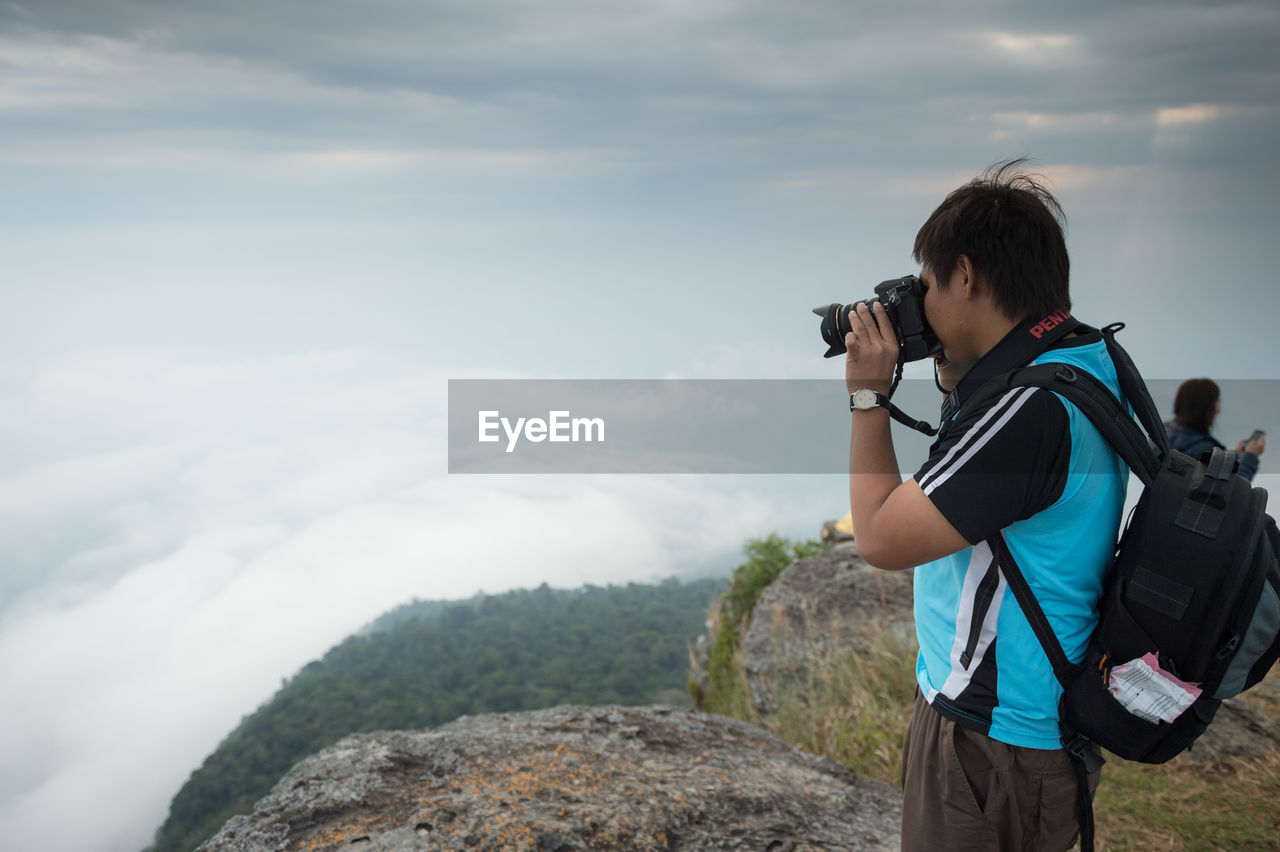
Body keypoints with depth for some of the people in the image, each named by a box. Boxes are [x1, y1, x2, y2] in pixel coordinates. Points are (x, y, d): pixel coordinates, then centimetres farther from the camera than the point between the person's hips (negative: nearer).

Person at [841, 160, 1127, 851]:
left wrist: (868, 395, -15)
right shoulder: (1090, 358, 3)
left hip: (993, 742, -9)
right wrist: (953, 377, 4)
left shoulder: (1029, 405, -29)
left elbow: (881, 538, -25)